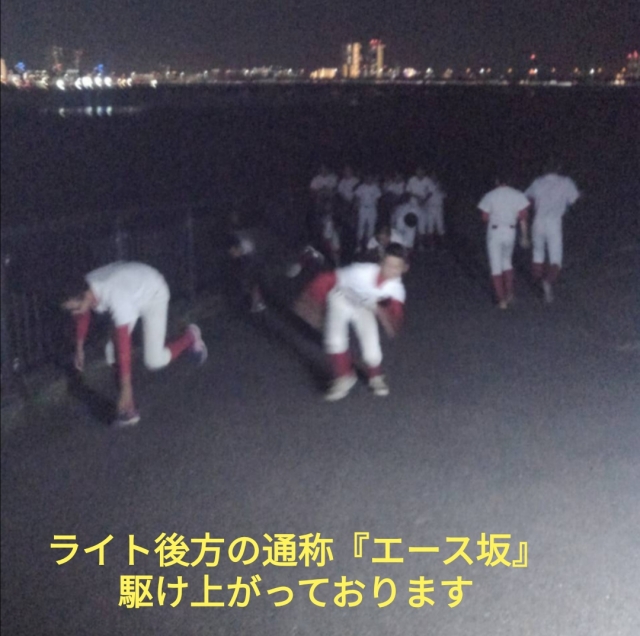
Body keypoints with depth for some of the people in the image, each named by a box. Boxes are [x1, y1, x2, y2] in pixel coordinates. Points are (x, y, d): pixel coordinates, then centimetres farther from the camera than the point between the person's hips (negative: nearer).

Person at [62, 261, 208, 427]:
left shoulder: (117, 300, -44)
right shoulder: (83, 290, -22)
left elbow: (124, 347, -43)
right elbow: (83, 316, 3)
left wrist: (126, 389, -39)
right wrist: (79, 349, 14)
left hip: (154, 294, -7)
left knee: (154, 361, -9)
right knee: (114, 350, -10)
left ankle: (190, 337, 20)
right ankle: (129, 410, -4)